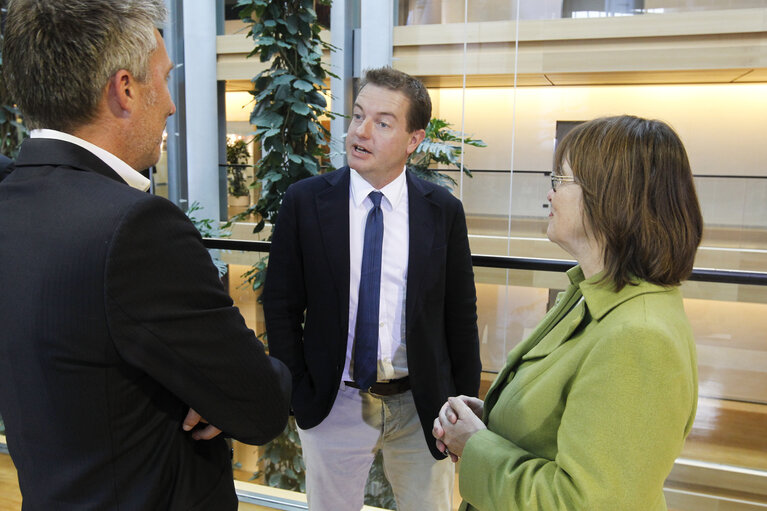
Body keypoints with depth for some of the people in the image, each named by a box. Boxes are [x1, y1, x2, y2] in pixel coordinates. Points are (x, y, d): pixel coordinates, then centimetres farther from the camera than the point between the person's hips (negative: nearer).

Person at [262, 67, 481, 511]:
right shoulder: (304, 202, -7)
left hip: (423, 407, 1)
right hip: (333, 405, 0)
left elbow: (461, 318, 0)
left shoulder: (444, 210, -5)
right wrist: (298, 391, -3)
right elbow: (281, 306, -1)